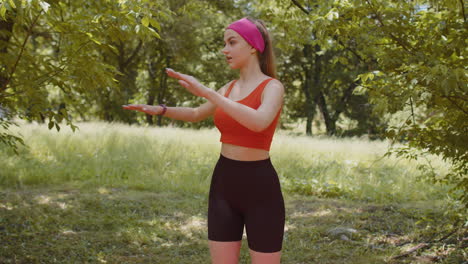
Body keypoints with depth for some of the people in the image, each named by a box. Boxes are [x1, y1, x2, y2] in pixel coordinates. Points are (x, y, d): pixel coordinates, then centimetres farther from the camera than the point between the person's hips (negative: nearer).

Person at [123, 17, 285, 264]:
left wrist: (206, 91, -34)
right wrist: (159, 110, 11)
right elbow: (196, 114, 28)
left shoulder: (273, 87, -11)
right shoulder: (230, 88, 11)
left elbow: (259, 122, -34)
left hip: (260, 190, -6)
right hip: (224, 186, 7)